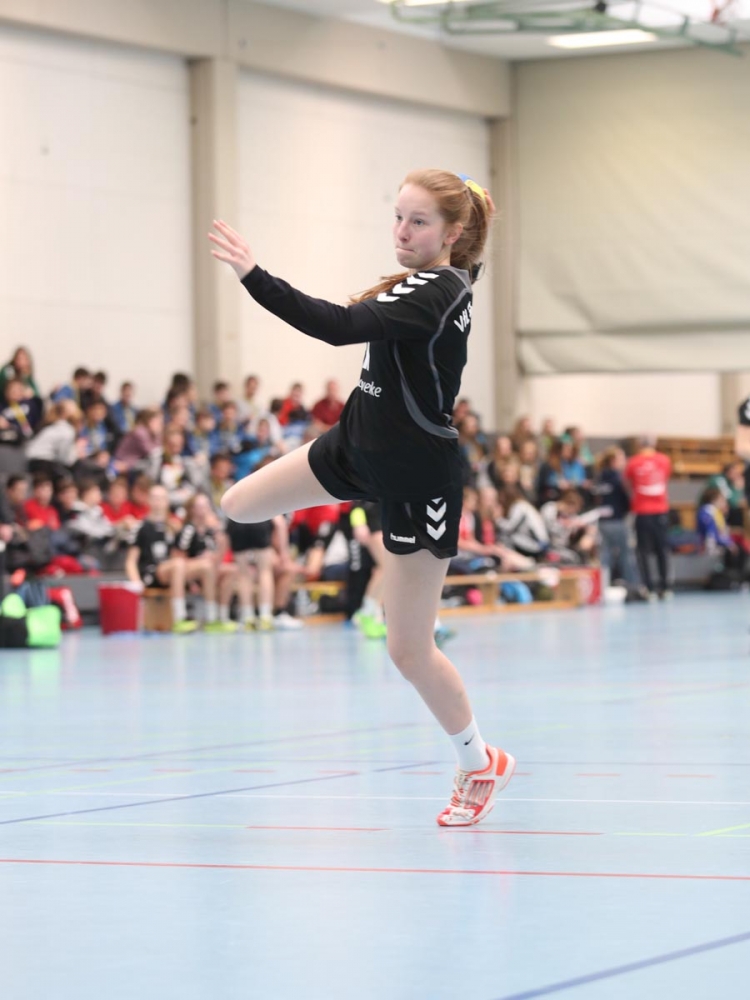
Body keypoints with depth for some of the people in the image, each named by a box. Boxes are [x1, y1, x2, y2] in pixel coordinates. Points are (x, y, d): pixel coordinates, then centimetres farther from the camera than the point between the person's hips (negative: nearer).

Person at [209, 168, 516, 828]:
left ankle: (481, 765, 20)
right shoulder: (436, 280, 0)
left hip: (417, 477, -9)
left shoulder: (435, 293, -26)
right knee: (240, 506, 12)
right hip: (359, 446, 9)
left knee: (409, 649, -1)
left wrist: (253, 276, -39)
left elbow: (338, 326, -38)